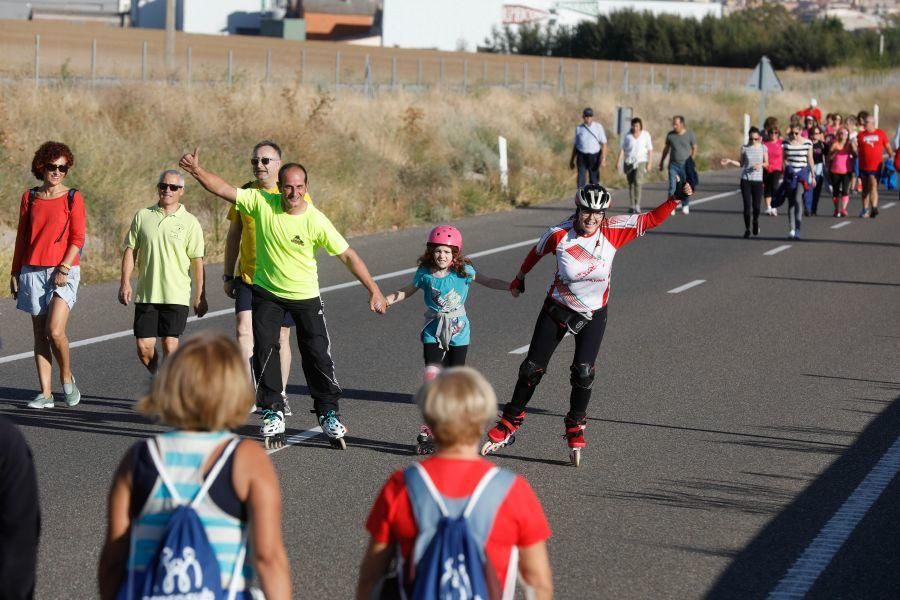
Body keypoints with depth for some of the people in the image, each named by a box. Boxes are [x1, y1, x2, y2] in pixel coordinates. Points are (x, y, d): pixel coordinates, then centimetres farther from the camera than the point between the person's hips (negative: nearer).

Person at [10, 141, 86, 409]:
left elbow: (77, 238, -4)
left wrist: (64, 268, -14)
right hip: (32, 272, 4)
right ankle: (45, 393, 6)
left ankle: (67, 378, 7)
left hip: (63, 272, -4)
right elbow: (22, 237, 15)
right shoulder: (29, 197, 10)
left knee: (55, 331, -17)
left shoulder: (72, 198, 0)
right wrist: (15, 272, 14)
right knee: (40, 334, 3)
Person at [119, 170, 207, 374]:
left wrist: (200, 296, 0)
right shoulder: (143, 216, 7)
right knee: (144, 347, 0)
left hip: (176, 296, -2)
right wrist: (125, 283, 0)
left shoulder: (189, 222, 1)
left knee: (170, 345, -6)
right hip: (146, 294, 2)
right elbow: (130, 250, 9)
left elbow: (197, 261, 2)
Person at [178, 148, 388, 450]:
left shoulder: (315, 220, -19)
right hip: (267, 292, 2)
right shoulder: (261, 203, -14)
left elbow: (348, 255, -15)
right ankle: (273, 414, 7)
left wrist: (373, 290, -16)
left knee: (317, 356, -1)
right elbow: (224, 189, -12)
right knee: (264, 351, -5)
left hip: (305, 295, -1)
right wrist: (197, 170, -28)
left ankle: (329, 414, 14)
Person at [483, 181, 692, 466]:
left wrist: (676, 198, -30)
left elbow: (652, 219, -16)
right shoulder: (559, 235, -19)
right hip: (557, 309, 0)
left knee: (583, 372, -12)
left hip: (593, 315, 0)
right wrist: (520, 277, 17)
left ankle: (576, 427, 9)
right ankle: (510, 421, 20)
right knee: (532, 368, 2)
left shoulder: (614, 230, -17)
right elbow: (537, 252, 1)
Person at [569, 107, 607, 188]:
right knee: (581, 179, -9)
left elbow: (604, 144, -5)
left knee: (594, 181, 10)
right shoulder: (579, 128, 2)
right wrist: (572, 160, 12)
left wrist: (603, 159, -14)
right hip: (582, 156, 0)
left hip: (594, 157, 0)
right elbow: (575, 145, 10)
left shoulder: (598, 127, -3)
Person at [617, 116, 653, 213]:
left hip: (641, 162, -2)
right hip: (629, 162, 3)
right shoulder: (627, 135, 2)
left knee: (638, 182, -19)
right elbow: (622, 149, 0)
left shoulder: (646, 135, -1)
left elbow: (650, 150, 1)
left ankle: (637, 205, -20)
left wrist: (649, 163, -6)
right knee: (631, 184, 7)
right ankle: (632, 206, 15)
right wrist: (619, 161, -11)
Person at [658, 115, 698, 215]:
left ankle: (685, 206, 21)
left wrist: (691, 161, -7)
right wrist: (662, 162, 14)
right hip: (673, 165, 1)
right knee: (672, 187, -8)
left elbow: (694, 148, 2)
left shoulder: (690, 134, -4)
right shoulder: (670, 135, 3)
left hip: (685, 165, -1)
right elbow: (666, 149, 13)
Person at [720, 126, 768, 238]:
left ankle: (755, 221, 30)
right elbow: (741, 164, 7)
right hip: (746, 180, 0)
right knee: (747, 205, -5)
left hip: (758, 180, 0)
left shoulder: (763, 148, 2)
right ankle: (747, 229, 9)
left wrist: (761, 164, -15)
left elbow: (767, 164, 6)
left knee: (756, 206, -2)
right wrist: (730, 161, -6)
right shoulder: (745, 148, 2)